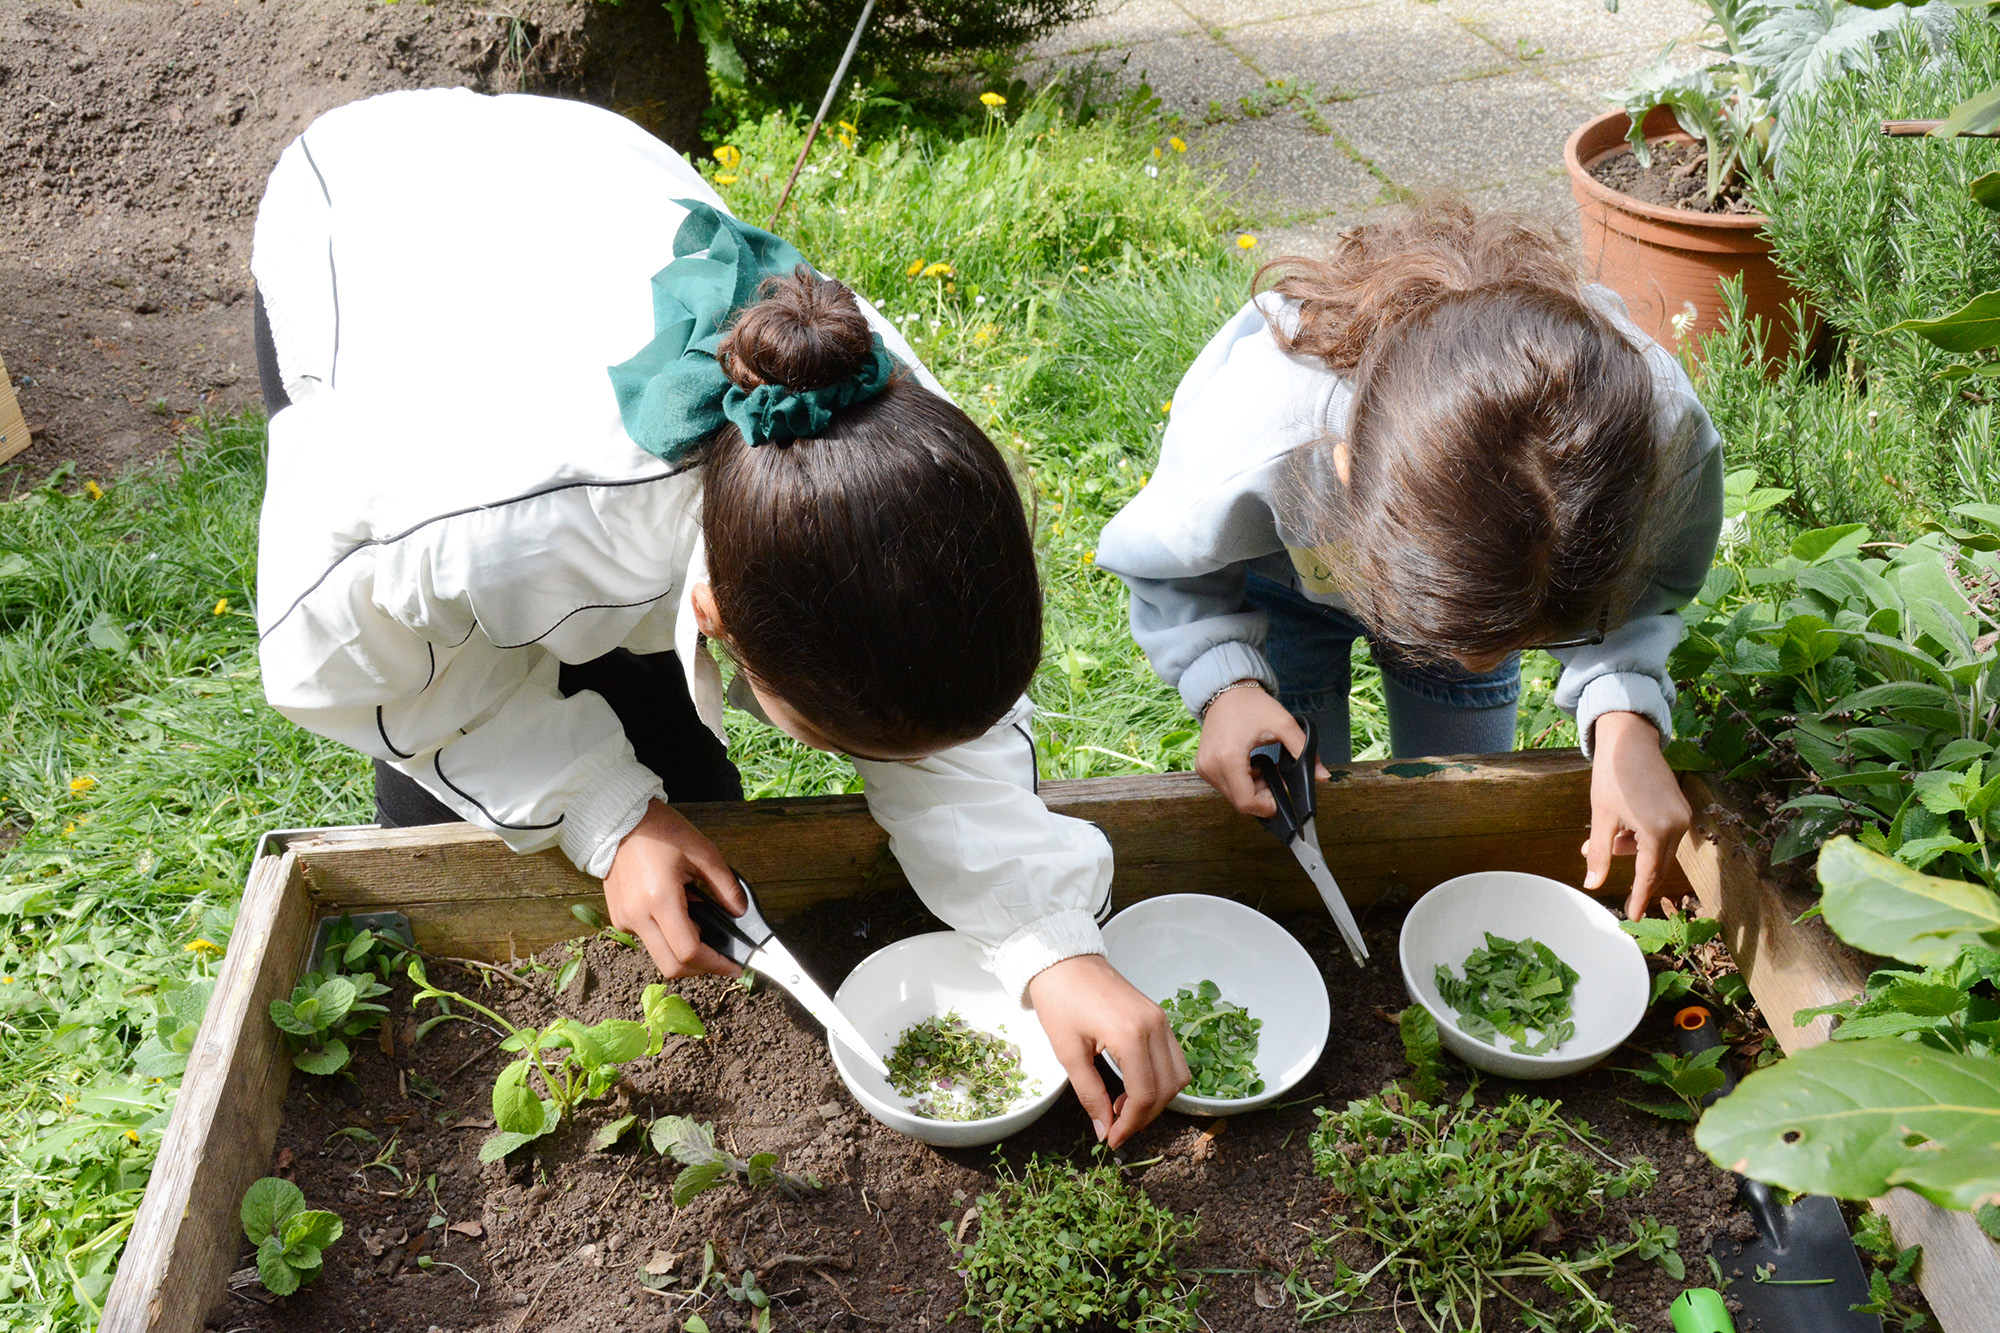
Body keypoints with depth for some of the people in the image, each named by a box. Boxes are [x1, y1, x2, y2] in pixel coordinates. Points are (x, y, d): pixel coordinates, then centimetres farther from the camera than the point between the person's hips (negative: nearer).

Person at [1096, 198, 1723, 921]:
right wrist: (1228, 681, -39)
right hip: (1283, 577, -2)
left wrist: (1623, 715, -37)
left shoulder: (1664, 429, -45)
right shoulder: (1256, 447, -50)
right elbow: (1163, 562, -22)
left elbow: (1641, 589, -18)